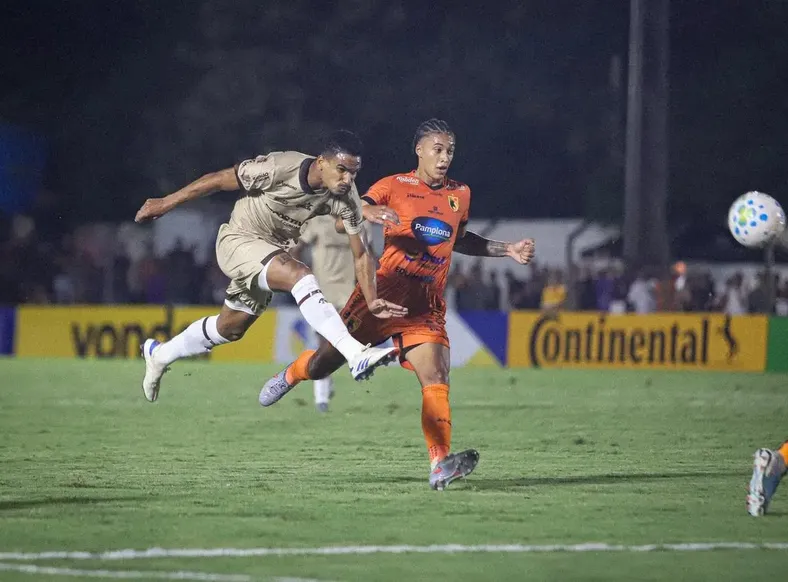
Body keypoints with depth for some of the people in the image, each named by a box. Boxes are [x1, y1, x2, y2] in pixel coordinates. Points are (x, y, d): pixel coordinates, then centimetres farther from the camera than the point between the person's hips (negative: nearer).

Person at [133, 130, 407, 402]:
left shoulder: (346, 198, -16)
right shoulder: (280, 168, -30)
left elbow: (360, 254, -9)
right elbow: (219, 180, -17)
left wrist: (372, 300, -24)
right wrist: (166, 203, -9)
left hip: (273, 252, 7)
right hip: (238, 240, -7)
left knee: (230, 328, 20)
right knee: (299, 275, -33)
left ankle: (159, 354, 45)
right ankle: (356, 355, -43)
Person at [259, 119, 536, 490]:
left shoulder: (460, 195, 12)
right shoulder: (395, 186, -1)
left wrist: (507, 250, 20)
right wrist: (366, 212, -34)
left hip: (426, 307, 2)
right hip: (384, 292, -2)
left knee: (436, 379, -20)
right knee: (324, 365, 9)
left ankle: (440, 465, -31)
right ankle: (291, 375, 45)